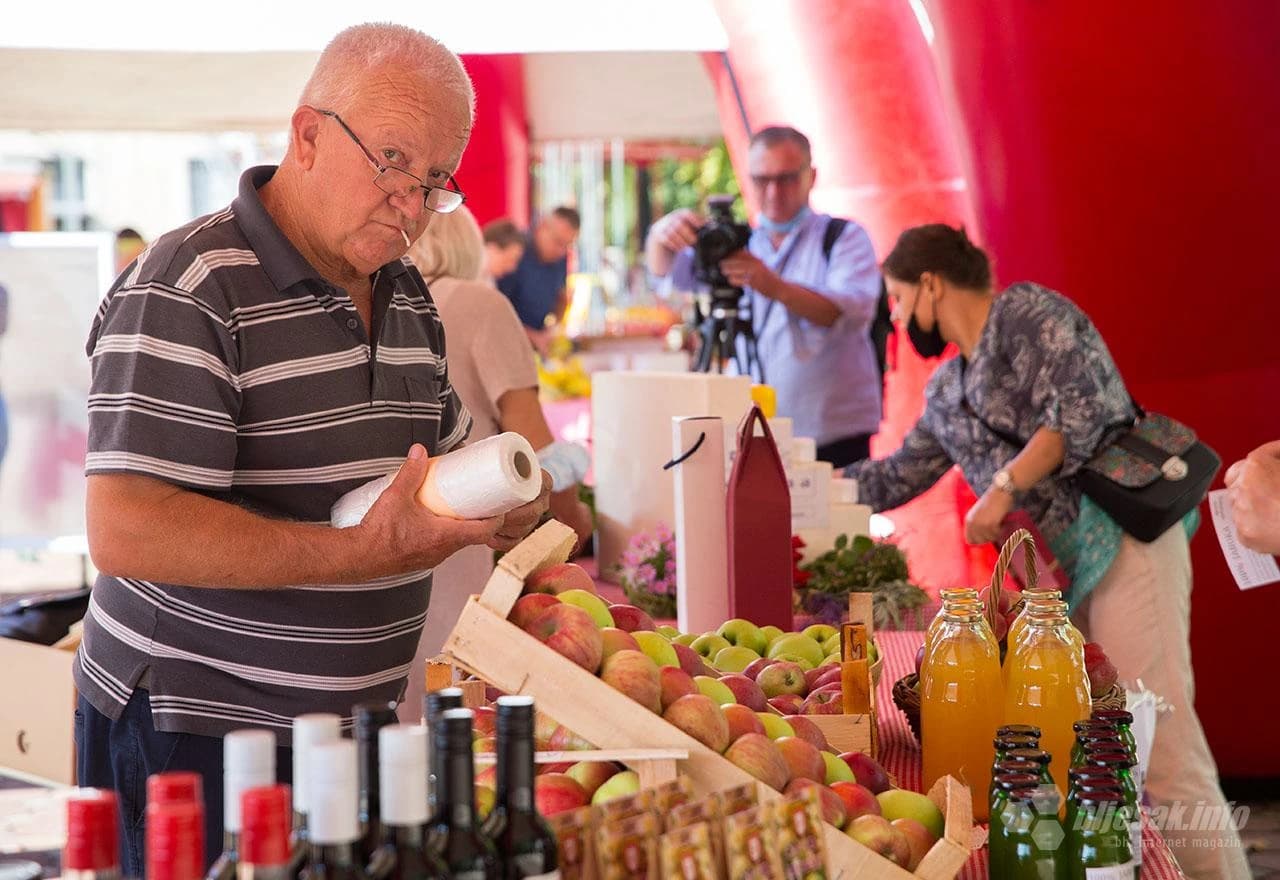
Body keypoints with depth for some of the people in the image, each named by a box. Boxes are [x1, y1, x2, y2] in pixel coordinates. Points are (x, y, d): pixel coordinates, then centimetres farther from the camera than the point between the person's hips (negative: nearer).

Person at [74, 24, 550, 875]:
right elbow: (125, 533, -27)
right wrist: (364, 552, -27)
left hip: (354, 725, 8)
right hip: (194, 733, -8)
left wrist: (503, 500, 1)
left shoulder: (408, 297, 11)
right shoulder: (183, 294, -17)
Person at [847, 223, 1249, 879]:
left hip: (1122, 538, -9)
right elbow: (896, 477, 34)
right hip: (1051, 570, 9)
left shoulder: (1028, 314, -1)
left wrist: (1003, 487, -18)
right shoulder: (945, 396, 23)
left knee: (1159, 743, -15)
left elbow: (1082, 409, -15)